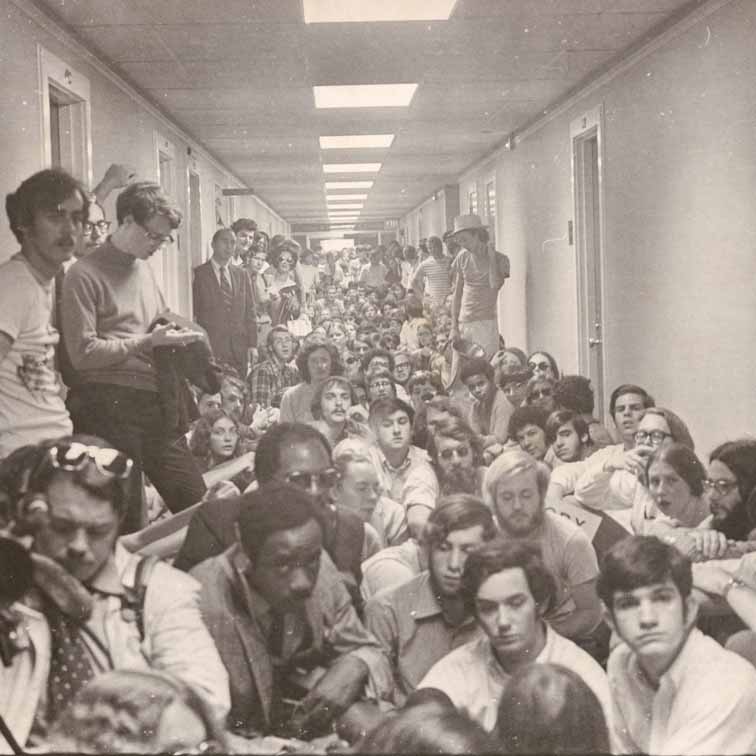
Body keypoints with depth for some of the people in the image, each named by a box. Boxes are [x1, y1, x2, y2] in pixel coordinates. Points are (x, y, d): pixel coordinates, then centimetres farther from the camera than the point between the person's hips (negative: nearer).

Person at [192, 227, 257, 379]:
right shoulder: (198, 274, 1)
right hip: (210, 347, -4)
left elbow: (250, 311, 14)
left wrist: (252, 345, 6)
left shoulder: (241, 274, 15)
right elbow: (192, 311, -1)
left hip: (240, 349, 4)